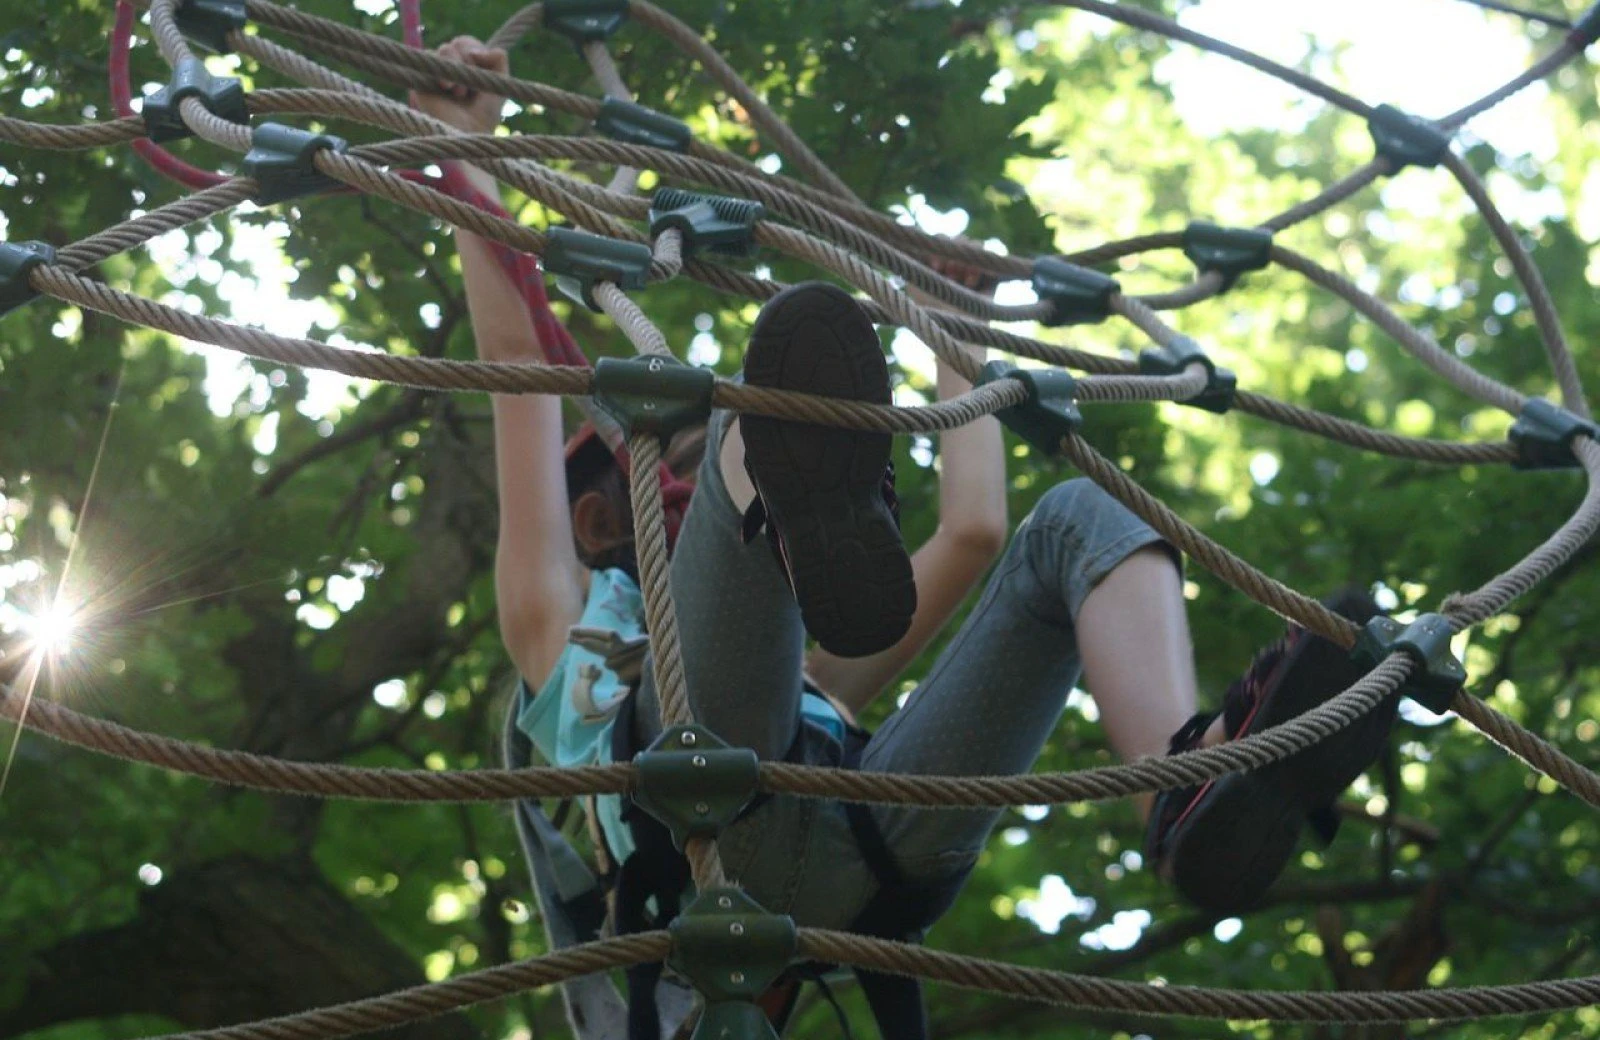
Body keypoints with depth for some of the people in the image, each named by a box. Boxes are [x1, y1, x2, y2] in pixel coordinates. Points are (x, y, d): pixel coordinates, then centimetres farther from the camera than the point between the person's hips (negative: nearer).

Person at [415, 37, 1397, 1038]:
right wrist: (467, 146, 27)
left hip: (881, 856, 4)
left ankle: (1194, 796, -38)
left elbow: (972, 533, 42)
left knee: (1079, 518, -4)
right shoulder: (560, 619, 37)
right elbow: (516, 355, 30)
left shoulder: (810, 679, 46)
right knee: (754, 430, -14)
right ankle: (819, 529, -56)